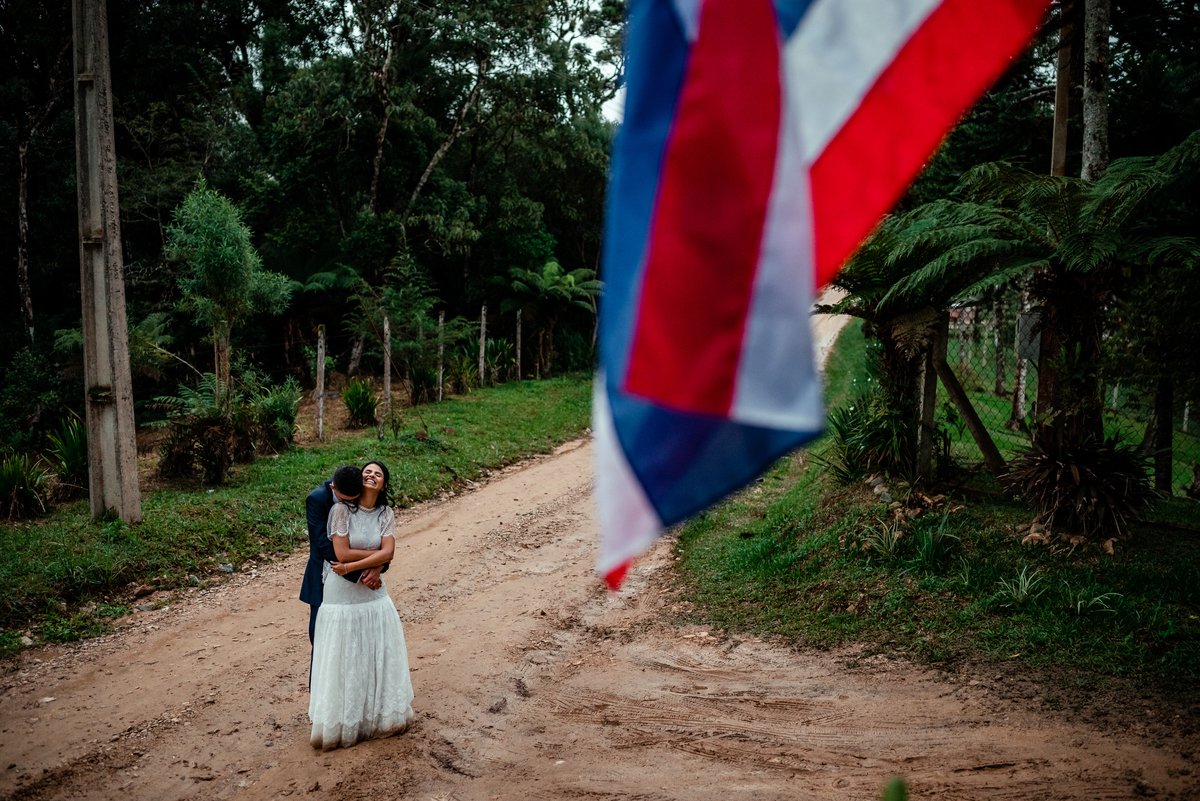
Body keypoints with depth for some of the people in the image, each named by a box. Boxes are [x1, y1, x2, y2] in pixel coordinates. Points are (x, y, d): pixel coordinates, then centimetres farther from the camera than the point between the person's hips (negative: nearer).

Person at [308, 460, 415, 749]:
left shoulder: (385, 514, 2)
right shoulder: (342, 509, -11)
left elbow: (388, 553, -9)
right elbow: (342, 553, -17)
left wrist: (352, 567, -18)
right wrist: (376, 555, -10)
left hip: (373, 592, 4)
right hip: (343, 593, -4)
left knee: (379, 656, 12)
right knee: (343, 659, 4)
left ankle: (380, 714, 28)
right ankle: (341, 722, 16)